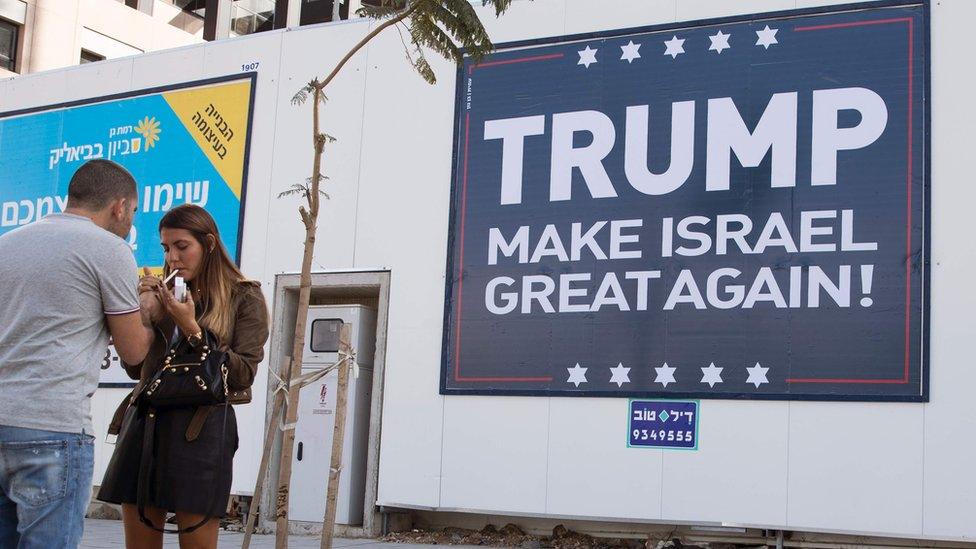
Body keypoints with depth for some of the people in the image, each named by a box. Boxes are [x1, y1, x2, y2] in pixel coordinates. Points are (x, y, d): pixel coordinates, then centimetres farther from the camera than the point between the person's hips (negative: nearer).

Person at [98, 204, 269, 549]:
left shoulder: (244, 297, 2)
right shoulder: (165, 296, 15)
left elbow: (243, 375, -4)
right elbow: (134, 367, 15)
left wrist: (192, 329, -11)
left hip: (199, 429, -5)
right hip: (145, 421, 5)